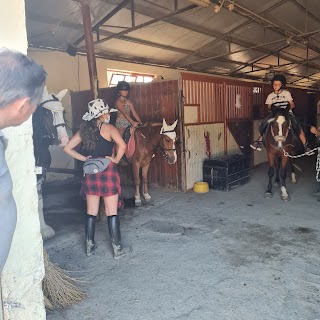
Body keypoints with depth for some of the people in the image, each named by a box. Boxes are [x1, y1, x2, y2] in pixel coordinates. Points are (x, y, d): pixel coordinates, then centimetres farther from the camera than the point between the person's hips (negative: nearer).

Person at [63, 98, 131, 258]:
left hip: (90, 172, 5)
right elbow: (122, 145, -25)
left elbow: (67, 148, 8)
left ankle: (89, 246, 24)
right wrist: (116, 160, -10)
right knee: (112, 212, 3)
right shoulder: (108, 128, -8)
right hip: (108, 170, -5)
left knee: (91, 212, 14)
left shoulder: (84, 129, 7)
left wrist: (84, 159, 9)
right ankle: (117, 248, 12)